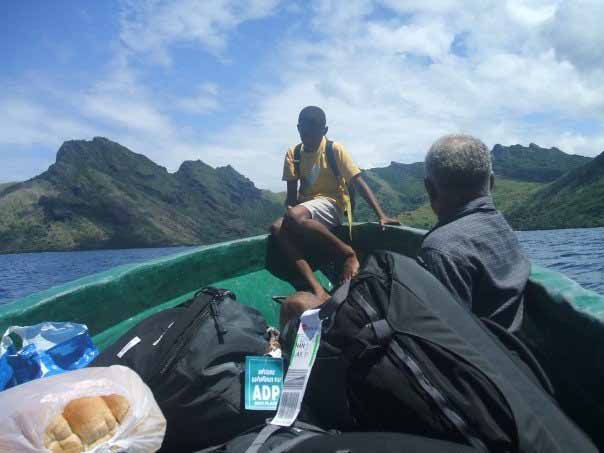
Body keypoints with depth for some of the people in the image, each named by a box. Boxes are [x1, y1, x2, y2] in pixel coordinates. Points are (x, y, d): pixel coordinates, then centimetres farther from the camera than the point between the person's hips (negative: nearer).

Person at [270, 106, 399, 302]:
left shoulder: (334, 150, -6)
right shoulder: (293, 154, 5)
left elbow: (359, 183, -11)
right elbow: (292, 193, 4)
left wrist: (381, 215, -20)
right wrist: (290, 214, -15)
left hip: (331, 205, -4)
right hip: (305, 208, 5)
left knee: (294, 216, -35)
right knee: (277, 227, -27)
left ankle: (348, 253, -20)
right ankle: (316, 288, -33)